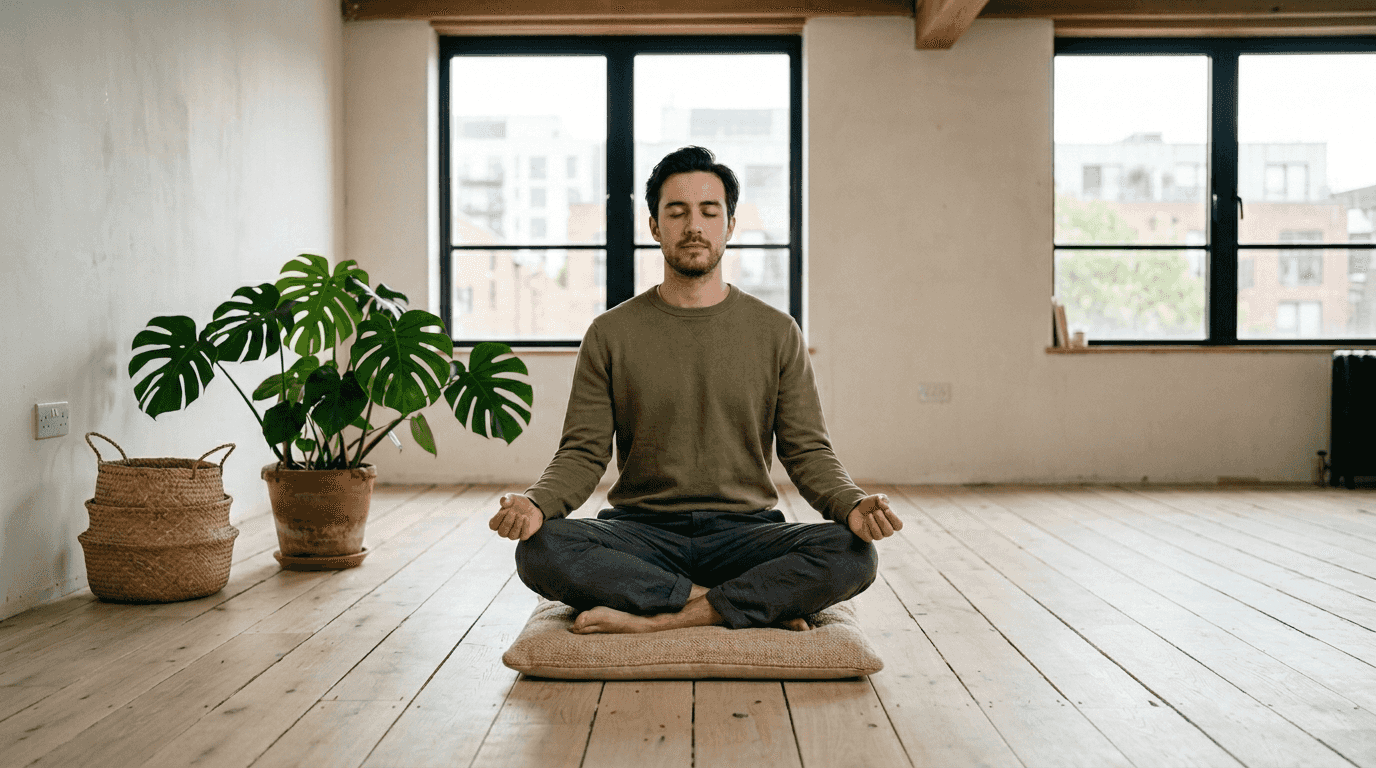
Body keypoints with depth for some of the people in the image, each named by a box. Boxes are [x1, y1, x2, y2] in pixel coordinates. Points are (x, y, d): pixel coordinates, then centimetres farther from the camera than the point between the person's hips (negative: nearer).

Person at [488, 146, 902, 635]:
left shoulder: (778, 333, 7)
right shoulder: (610, 334, 7)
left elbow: (807, 452, 5)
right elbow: (583, 453, 4)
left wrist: (852, 505, -17)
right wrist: (537, 503, -18)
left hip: (745, 530, 0)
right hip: (641, 532, 1)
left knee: (853, 554, -28)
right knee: (539, 549, -30)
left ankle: (656, 618, -25)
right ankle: (765, 604, -23)